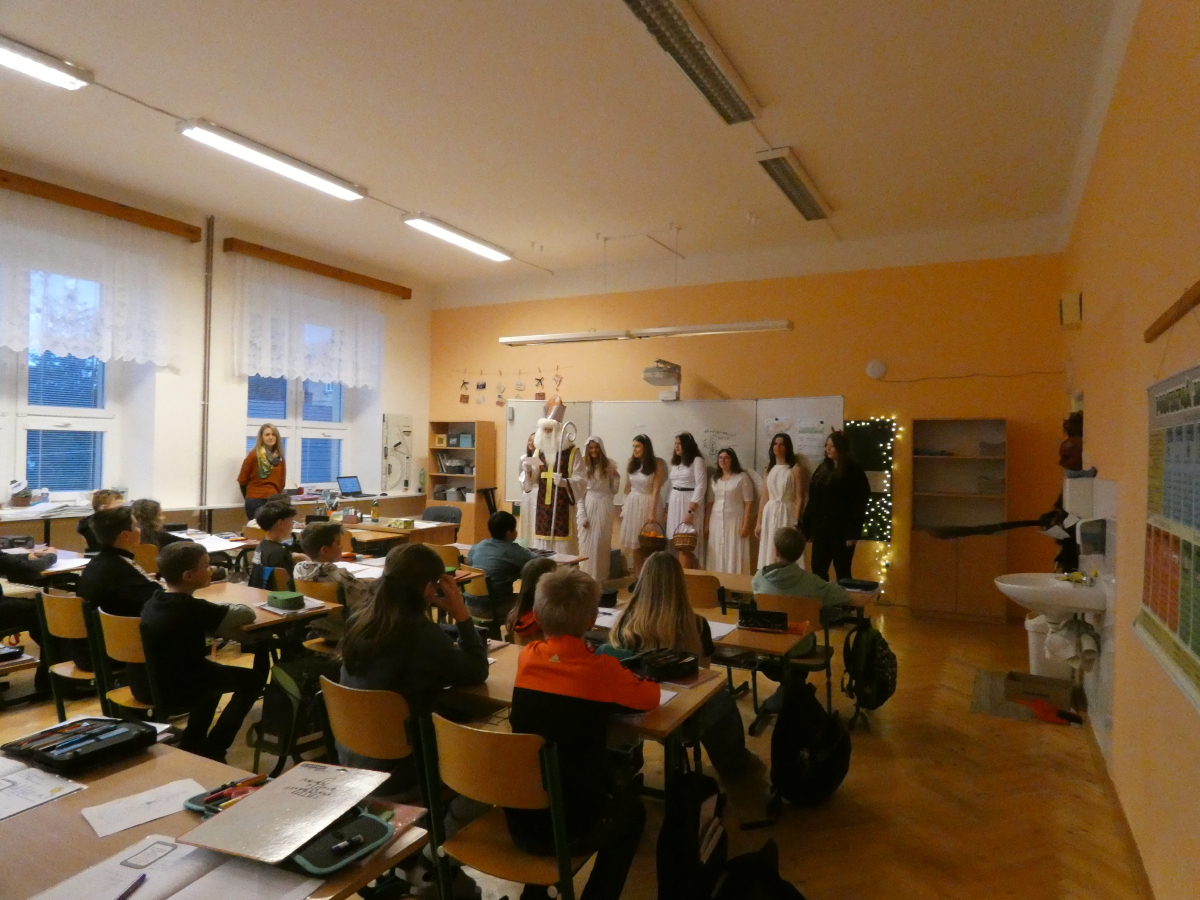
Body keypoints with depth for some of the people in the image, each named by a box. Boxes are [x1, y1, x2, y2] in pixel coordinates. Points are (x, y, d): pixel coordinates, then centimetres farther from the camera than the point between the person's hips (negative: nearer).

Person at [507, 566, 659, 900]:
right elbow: (650, 697, 2)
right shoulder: (602, 669, -17)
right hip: (571, 828, -4)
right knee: (631, 810, 27)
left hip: (518, 818, 4)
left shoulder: (527, 657, -5)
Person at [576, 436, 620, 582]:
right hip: (588, 506, -1)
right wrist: (582, 515, -7)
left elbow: (613, 491, 8)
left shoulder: (609, 465, 5)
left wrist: (616, 477, -9)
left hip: (604, 507, 1)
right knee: (587, 543, 2)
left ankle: (601, 577, 17)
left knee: (603, 543, 7)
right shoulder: (583, 466, 0)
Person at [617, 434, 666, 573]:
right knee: (634, 540, 5)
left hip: (647, 503, -4)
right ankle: (637, 573, 13)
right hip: (632, 503, 4)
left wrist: (653, 512, -16)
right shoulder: (631, 463, 4)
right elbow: (627, 487, 11)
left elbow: (656, 490, -12)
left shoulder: (657, 464, -9)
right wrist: (625, 507, 10)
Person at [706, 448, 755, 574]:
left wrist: (745, 525, -13)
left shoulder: (742, 478, -4)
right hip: (716, 521, 5)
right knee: (717, 554, 5)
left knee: (733, 554, -4)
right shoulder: (715, 479, 12)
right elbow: (711, 502, 13)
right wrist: (707, 523, 8)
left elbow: (748, 503, -7)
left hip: (734, 521, -5)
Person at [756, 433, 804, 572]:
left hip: (786, 515, -5)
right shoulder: (769, 469, 12)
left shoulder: (795, 469, -4)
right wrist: (759, 522, 9)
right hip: (770, 515, 5)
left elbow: (799, 499, -8)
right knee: (769, 555, 6)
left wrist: (796, 523, -16)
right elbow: (765, 497, 13)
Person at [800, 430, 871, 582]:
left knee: (842, 571, 4)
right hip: (821, 528, 6)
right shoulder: (822, 469, 11)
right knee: (818, 569, 8)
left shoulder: (854, 471, -6)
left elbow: (859, 504, -10)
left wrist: (854, 532, -16)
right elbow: (812, 500, 10)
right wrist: (806, 527, 7)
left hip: (842, 530, -6)